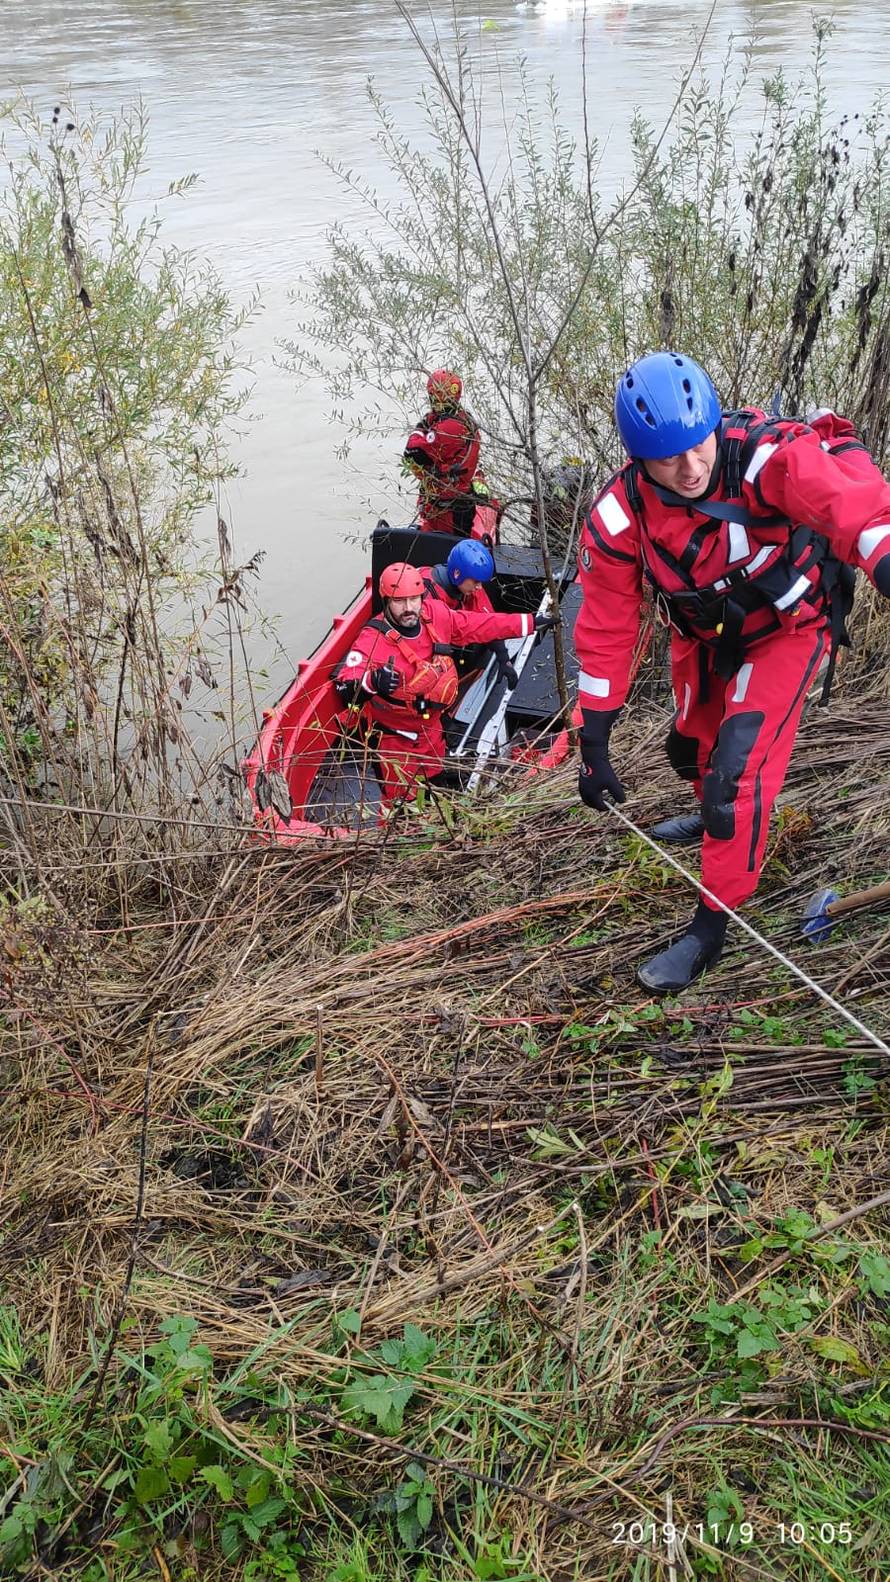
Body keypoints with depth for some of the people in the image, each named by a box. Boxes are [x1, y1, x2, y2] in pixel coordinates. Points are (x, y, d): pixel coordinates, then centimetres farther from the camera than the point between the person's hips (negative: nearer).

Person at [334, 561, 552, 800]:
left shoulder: (435, 614, -14)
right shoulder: (373, 640, -31)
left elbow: (481, 624, -1)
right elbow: (346, 688, -41)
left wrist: (530, 623, 0)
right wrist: (373, 681, -62)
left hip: (432, 726, 6)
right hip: (396, 739, -6)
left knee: (435, 780, 29)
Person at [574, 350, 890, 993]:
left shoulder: (767, 457, -34)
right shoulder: (619, 516, -23)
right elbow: (606, 629, -16)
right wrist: (595, 744, -13)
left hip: (787, 628, -4)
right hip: (704, 636, 5)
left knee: (738, 767, -16)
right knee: (692, 743, 23)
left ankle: (709, 930, 0)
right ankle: (716, 817, 60)